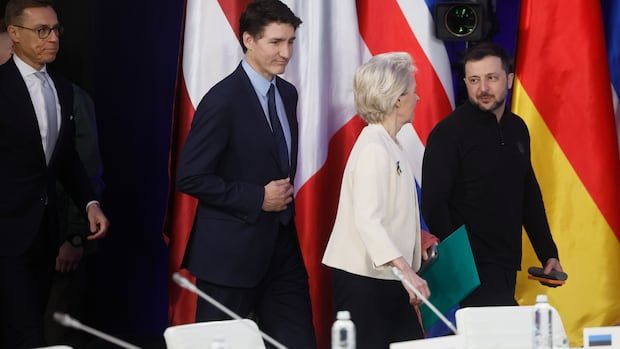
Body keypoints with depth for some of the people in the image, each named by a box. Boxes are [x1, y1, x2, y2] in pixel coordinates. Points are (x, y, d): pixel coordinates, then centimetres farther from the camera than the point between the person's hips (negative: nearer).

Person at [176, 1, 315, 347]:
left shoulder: (288, 93, 10)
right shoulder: (223, 100, -14)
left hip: (282, 245, 7)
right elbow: (191, 177, -16)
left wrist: (284, 196, 7)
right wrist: (258, 198, -17)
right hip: (232, 251, -7)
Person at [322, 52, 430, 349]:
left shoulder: (389, 144, 14)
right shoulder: (373, 148, -16)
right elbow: (367, 221, -28)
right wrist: (405, 269, -36)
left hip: (388, 279, 9)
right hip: (362, 280, -9)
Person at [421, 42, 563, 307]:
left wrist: (548, 253, 17)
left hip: (507, 266, 7)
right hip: (472, 268, -7)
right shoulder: (448, 133, -9)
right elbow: (434, 205, -13)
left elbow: (530, 196, 20)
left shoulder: (517, 129, 11)